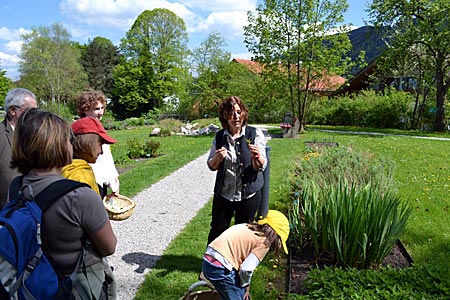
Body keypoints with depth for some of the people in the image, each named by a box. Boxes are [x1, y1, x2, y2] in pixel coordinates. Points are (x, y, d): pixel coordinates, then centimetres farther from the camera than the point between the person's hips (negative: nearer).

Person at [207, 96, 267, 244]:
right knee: (217, 231, 11)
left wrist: (257, 157, -33)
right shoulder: (220, 136, -1)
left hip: (248, 194, -2)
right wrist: (217, 158, -17)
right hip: (224, 193, 2)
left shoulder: (255, 134, -8)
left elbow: (261, 166, -11)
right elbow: (211, 166, 6)